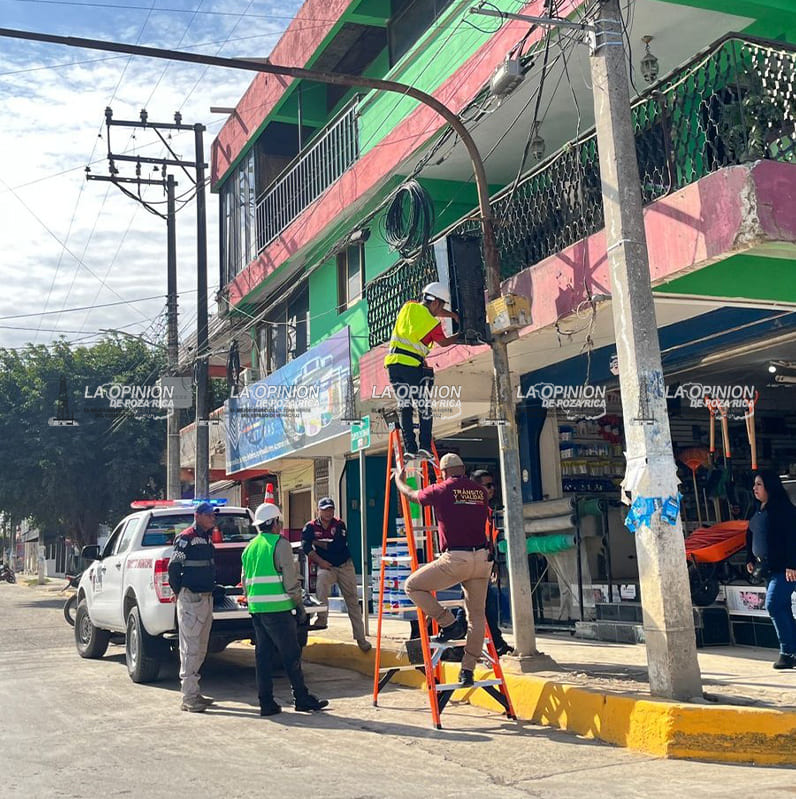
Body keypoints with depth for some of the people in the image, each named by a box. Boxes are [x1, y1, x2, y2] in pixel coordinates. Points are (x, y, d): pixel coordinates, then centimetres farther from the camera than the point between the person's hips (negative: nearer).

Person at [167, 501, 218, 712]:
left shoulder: (208, 538, 15)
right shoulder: (186, 538, -12)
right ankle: (189, 698, -3)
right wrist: (180, 593, -9)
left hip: (206, 598, 9)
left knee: (200, 649, 14)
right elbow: (174, 567, -15)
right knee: (190, 648, -6)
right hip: (190, 599, -9)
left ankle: (192, 692, 24)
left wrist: (210, 589, 13)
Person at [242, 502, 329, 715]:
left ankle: (266, 703, 10)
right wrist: (300, 606, -2)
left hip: (256, 609, 7)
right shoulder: (280, 544, -7)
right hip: (278, 609, -7)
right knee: (291, 655, 0)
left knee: (262, 655, 9)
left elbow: (244, 582, 18)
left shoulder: (250, 548, 15)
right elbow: (290, 580, -9)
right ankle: (302, 699, 5)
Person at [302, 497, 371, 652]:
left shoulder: (339, 525, 0)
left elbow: (339, 545, -14)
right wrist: (320, 561, -21)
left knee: (352, 600, 3)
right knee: (321, 579, -37)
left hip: (345, 566, 1)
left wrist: (318, 543, -10)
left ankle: (360, 638, 10)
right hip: (326, 566, -1)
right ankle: (322, 618, -35)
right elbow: (306, 547, -12)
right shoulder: (310, 527, 0)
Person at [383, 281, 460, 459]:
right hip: (411, 365, -5)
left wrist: (453, 315, 29)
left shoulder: (409, 306, 10)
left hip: (393, 361, 5)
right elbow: (444, 342, 14)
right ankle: (425, 447, -4)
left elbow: (430, 311, 29)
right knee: (425, 408, 5)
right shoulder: (434, 324, -4)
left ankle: (409, 448, 3)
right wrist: (460, 336, 30)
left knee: (405, 408, 9)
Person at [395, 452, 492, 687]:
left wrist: (399, 480, 36)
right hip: (482, 558, 6)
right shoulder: (479, 491, 13)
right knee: (477, 615, 12)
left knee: (413, 585, 10)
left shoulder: (442, 490, -1)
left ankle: (449, 623, 3)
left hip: (456, 559, -6)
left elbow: (412, 495, 16)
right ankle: (468, 670, 12)